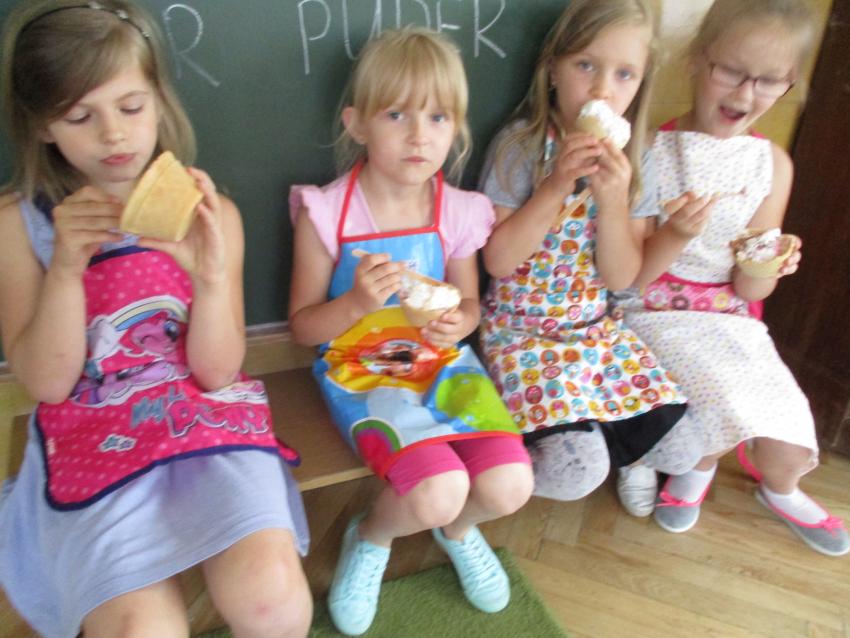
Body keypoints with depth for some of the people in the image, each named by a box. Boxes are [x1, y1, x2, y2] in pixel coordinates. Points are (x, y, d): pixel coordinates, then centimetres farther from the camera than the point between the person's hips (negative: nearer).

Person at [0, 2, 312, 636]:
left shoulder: (211, 216, 0)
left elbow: (216, 373, -3)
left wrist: (211, 275, -21)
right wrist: (66, 266, -16)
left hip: (208, 419, 0)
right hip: (93, 439, 0)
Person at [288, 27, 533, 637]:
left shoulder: (458, 213, -3)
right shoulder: (326, 213, -12)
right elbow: (304, 326, -4)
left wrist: (457, 322, -13)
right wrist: (358, 302, -24)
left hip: (443, 362, 4)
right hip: (362, 373, -3)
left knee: (509, 488, -15)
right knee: (438, 493, -24)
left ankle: (458, 530, 25)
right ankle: (370, 538, 15)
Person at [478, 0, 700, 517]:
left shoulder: (635, 164, 0)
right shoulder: (520, 146, -10)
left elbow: (620, 278, -4)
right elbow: (498, 260, -15)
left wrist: (614, 198, -19)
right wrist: (556, 187, -24)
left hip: (598, 327, 5)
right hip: (519, 329, -4)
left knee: (680, 448, -7)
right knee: (574, 470, -22)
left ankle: (622, 456, 27)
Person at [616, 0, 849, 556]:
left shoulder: (774, 165, 1)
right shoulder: (652, 150, -11)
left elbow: (749, 290, 2)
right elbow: (628, 276, -10)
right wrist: (673, 237, -27)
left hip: (729, 317, 4)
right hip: (656, 310, -3)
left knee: (789, 448, -7)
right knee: (736, 407, -24)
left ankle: (779, 485, 32)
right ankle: (699, 463, 13)